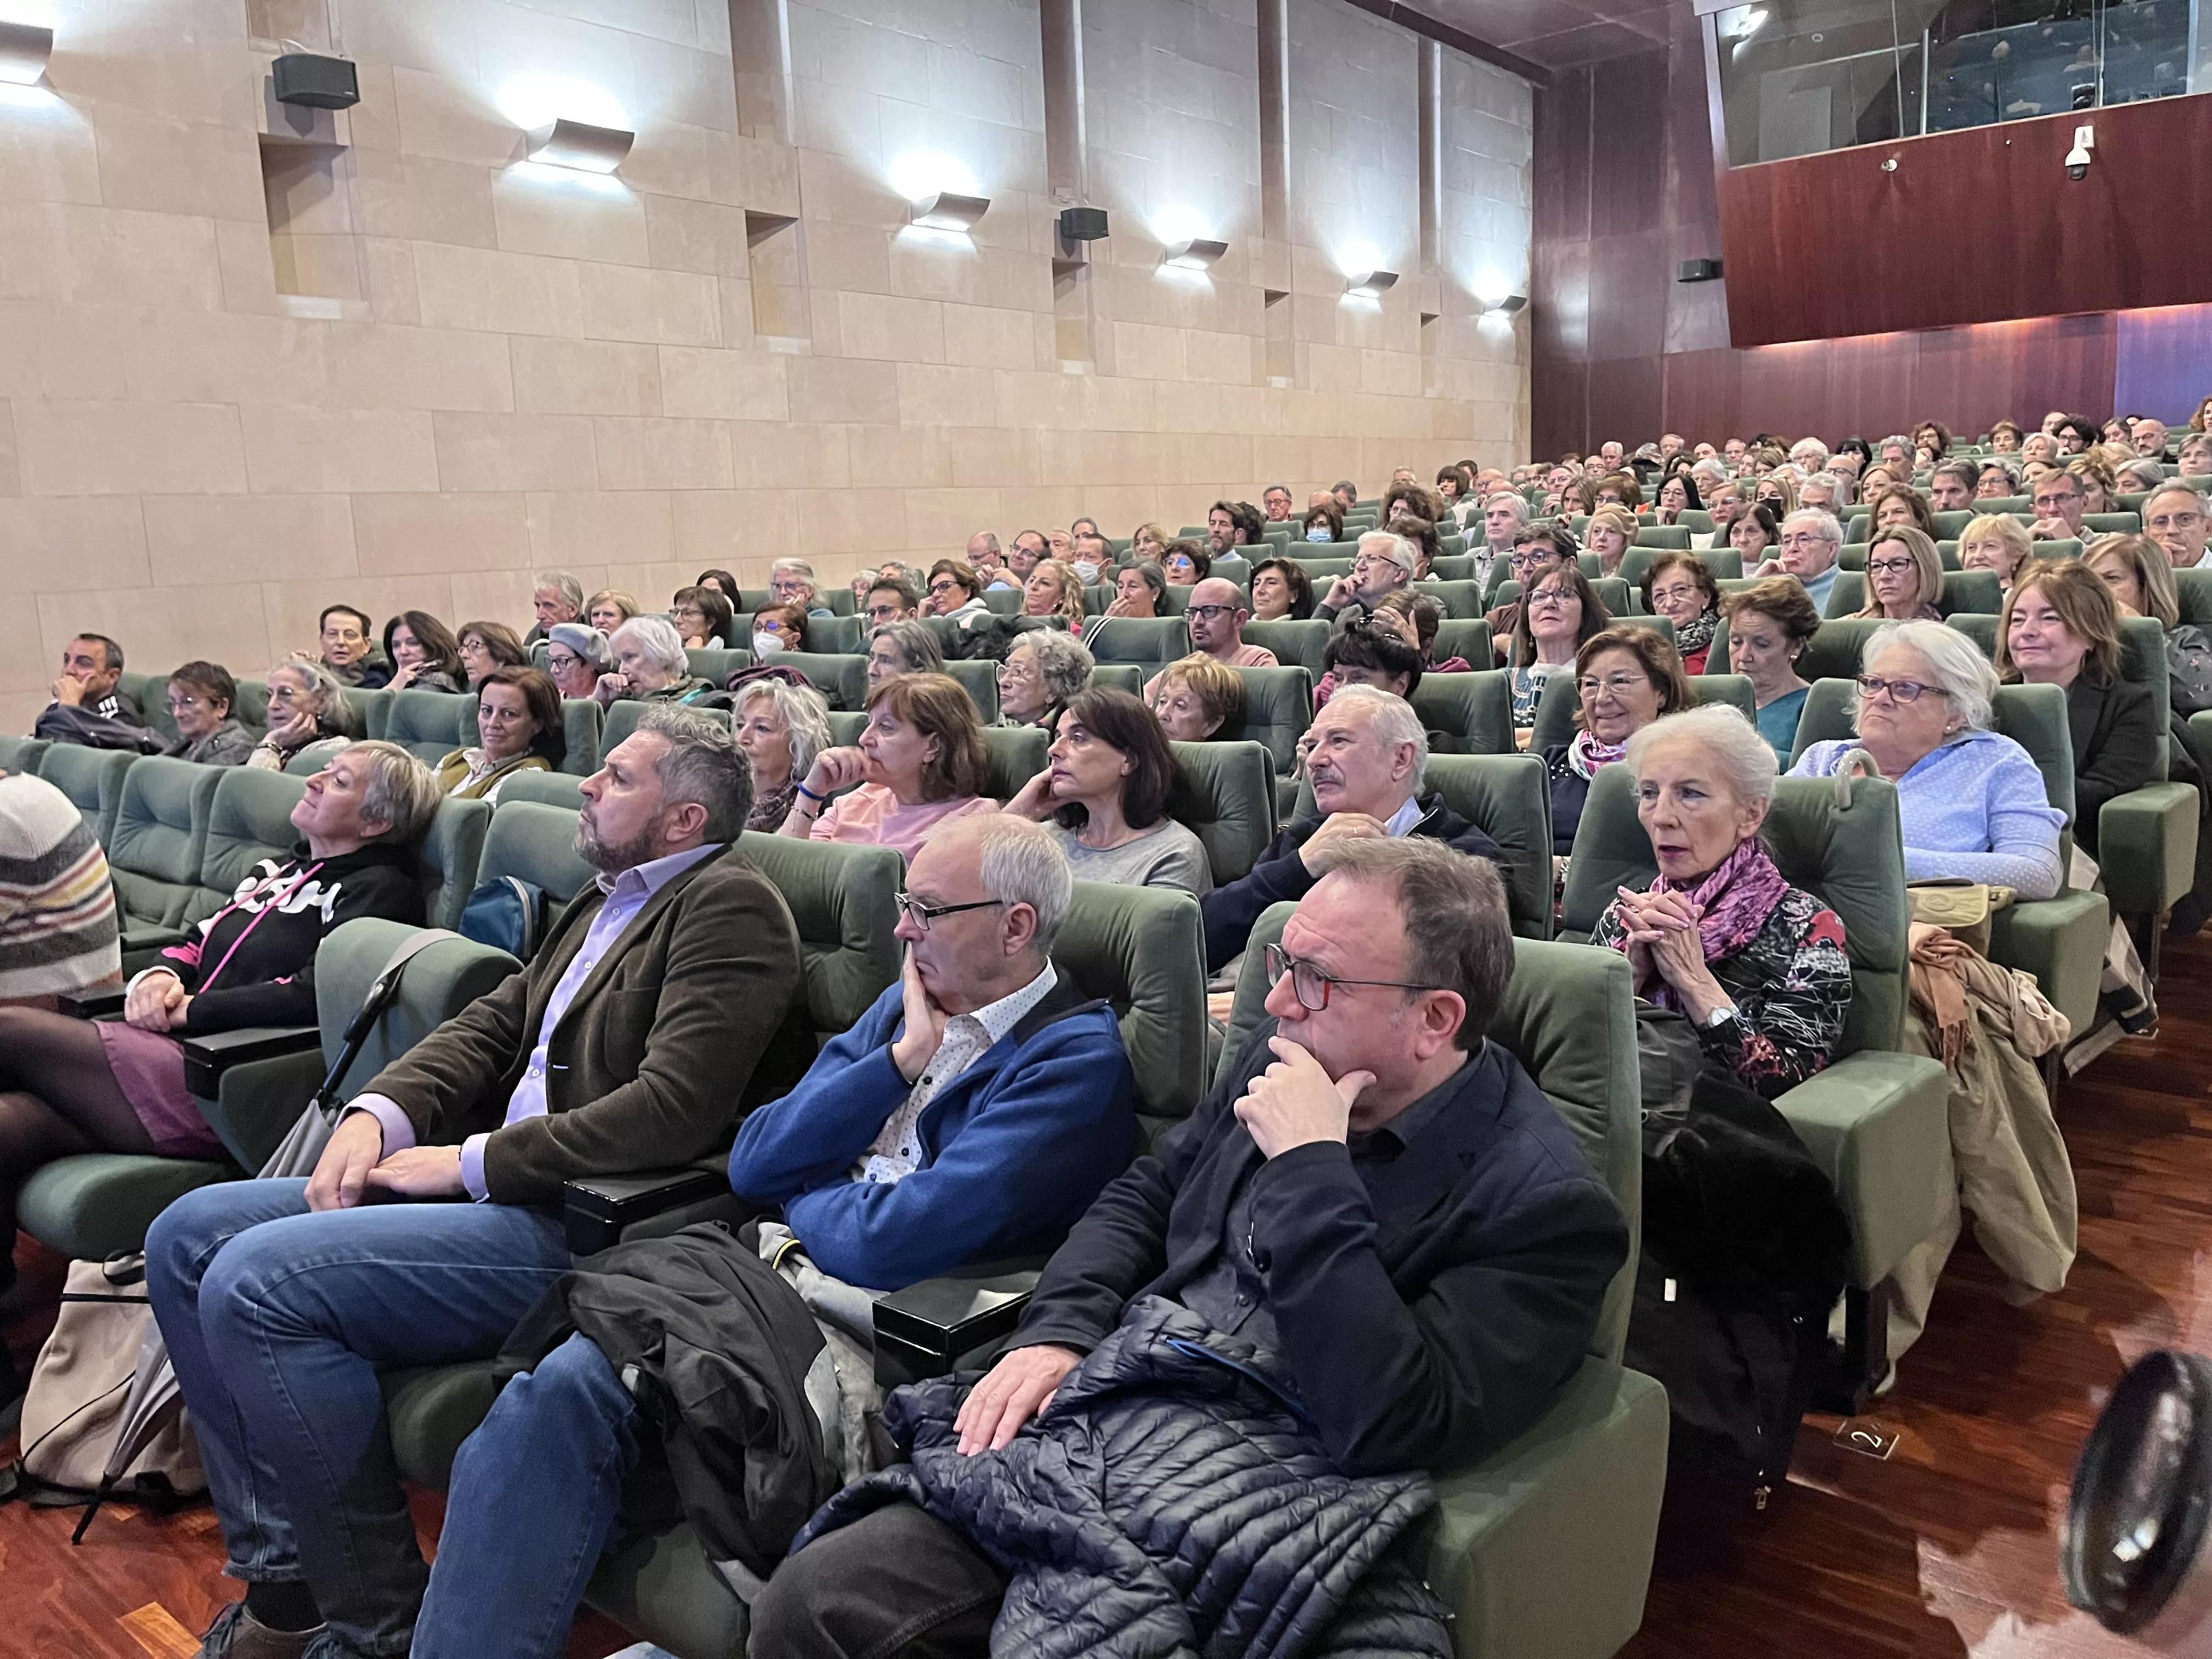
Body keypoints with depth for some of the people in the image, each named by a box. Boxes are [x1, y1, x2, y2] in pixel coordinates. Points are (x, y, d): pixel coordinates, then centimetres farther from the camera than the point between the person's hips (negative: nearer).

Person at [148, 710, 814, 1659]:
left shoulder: (729, 906, -11)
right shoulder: (610, 898, 20)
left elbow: (674, 1111, -22)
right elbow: (494, 1021, 17)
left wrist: (476, 1161, -15)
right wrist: (378, 1112, -2)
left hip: (584, 1225, -10)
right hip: (498, 1188, 10)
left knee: (253, 1282, -22)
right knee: (188, 1238, 6)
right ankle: (285, 1577, 11)